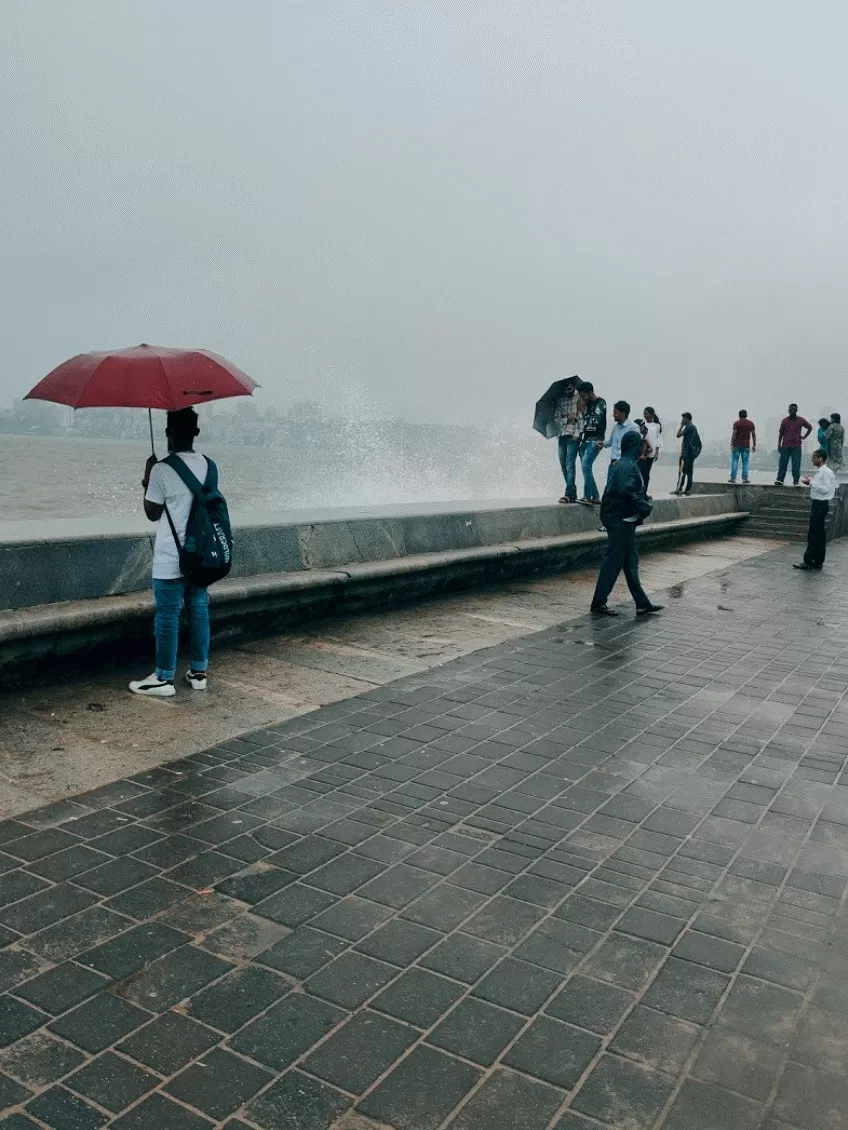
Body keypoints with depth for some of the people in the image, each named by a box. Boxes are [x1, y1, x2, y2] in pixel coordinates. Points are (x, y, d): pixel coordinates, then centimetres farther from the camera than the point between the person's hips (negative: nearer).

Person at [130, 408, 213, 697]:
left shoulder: (162, 469, -14)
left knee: (167, 616, 1)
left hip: (170, 558, -6)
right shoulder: (208, 465, 3)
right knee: (199, 612, 11)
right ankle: (198, 672, 20)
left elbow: (153, 513, -6)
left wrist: (146, 482, 6)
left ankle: (164, 678, 9)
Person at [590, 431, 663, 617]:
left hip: (623, 520, 11)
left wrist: (641, 507, 13)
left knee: (630, 562, 12)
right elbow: (627, 492, -28)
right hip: (621, 520, -11)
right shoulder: (627, 466, -16)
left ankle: (642, 603, 18)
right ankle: (598, 604, 2)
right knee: (613, 562, -5)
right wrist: (645, 506, -18)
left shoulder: (623, 464, 16)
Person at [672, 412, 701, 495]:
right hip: (692, 453, 9)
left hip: (686, 453, -9)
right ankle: (688, 489, 9)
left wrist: (681, 425, -5)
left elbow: (678, 435, -16)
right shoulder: (694, 427, 17)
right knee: (689, 471, 9)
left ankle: (679, 489, -11)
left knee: (682, 471, -9)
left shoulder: (688, 427, -12)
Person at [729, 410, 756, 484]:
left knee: (734, 461, 2)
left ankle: (733, 478, -2)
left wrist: (731, 444, -10)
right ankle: (745, 478, 1)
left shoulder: (736, 423, -4)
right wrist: (754, 445, 9)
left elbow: (733, 434, -10)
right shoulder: (751, 423, 5)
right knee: (745, 462, 4)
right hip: (746, 446, 2)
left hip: (736, 445, -2)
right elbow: (754, 435, 4)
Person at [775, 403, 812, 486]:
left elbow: (810, 427, 19)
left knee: (796, 465, -2)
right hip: (785, 446, 0)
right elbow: (780, 433, 6)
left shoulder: (801, 420, 3)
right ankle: (779, 480, 1)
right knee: (783, 464, -2)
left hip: (796, 446, 0)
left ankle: (796, 481, 3)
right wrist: (779, 445, 2)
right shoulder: (784, 420, 3)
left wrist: (804, 437, 9)